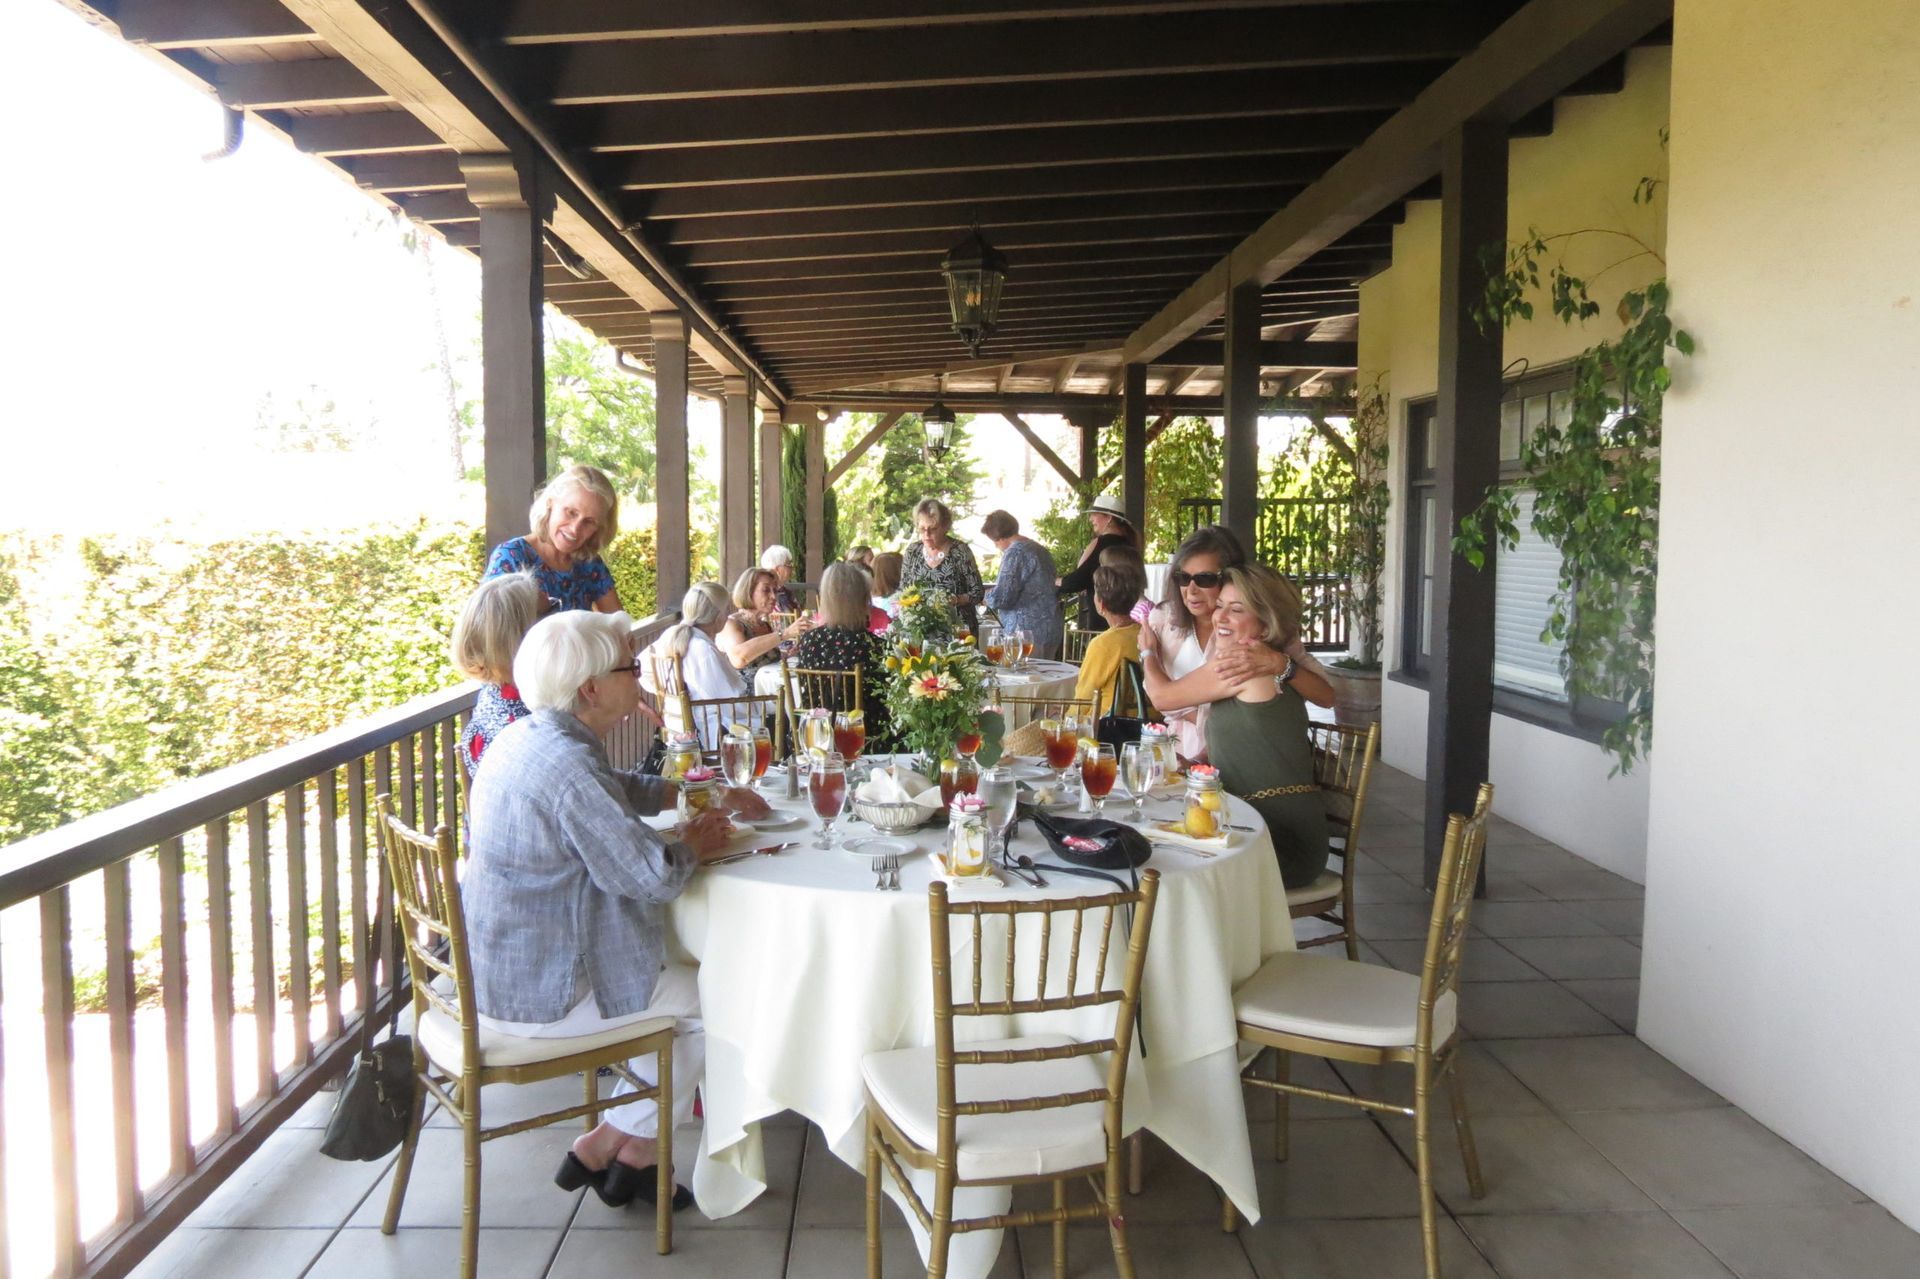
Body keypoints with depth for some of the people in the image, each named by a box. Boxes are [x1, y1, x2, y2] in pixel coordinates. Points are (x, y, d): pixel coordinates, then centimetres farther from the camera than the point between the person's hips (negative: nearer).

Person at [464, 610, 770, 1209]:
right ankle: (606, 1147, 17)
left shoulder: (525, 737, 4)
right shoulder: (569, 766, -28)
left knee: (676, 980, 23)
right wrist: (693, 845, -6)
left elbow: (620, 791, 21)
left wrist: (707, 796, 16)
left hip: (498, 968, 10)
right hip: (538, 993, -10)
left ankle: (633, 1155, 26)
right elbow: (652, 875, -27)